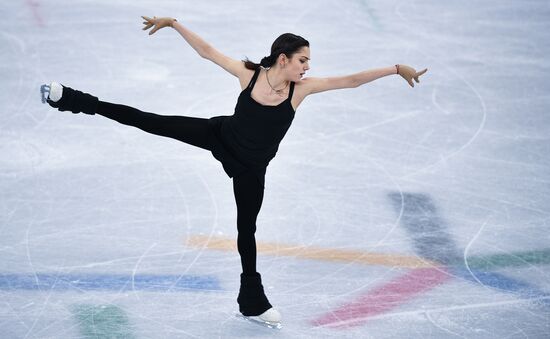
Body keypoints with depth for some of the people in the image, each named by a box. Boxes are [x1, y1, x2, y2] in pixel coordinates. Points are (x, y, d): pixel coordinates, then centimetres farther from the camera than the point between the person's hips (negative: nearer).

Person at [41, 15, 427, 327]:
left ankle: (253, 299, 27)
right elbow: (207, 50, -12)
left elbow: (350, 80, -19)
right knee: (152, 122, -3)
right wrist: (174, 23, -13)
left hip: (250, 168, 1)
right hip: (221, 136, -1)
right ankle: (75, 100, 9)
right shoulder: (250, 73, -20)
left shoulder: (302, 87, -18)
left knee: (247, 228, 11)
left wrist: (396, 68, -22)